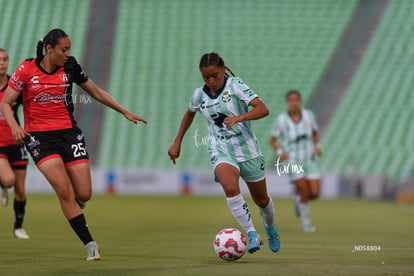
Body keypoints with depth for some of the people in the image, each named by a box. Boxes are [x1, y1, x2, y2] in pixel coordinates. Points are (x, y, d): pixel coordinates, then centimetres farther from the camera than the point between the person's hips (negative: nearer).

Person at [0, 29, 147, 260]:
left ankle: (71, 204, 32)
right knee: (64, 190, -19)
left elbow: (96, 92, 15)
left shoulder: (70, 66, 2)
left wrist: (125, 112, 14)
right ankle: (90, 243, -12)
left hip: (69, 133, 3)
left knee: (84, 194, -6)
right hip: (38, 136, -3)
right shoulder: (26, 69, -5)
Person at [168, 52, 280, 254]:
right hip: (221, 153, 1)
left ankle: (270, 228, 47)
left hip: (248, 151, -1)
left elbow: (263, 109, -21)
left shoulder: (235, 85, -11)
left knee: (261, 200, 14)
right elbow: (190, 114, 25)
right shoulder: (200, 94, 1)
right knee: (230, 188, -32)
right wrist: (177, 143, 23)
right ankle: (252, 235, -26)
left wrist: (239, 117, -38)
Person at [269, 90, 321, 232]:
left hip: (309, 160, 3)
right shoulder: (281, 120, -10)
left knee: (315, 194, -7)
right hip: (293, 161, -3)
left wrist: (317, 146, -2)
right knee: (305, 191, -15)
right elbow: (272, 140, 0)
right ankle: (305, 221, 8)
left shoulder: (308, 115, -3)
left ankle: (298, 196, 29)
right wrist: (280, 152, -17)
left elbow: (315, 132, 15)